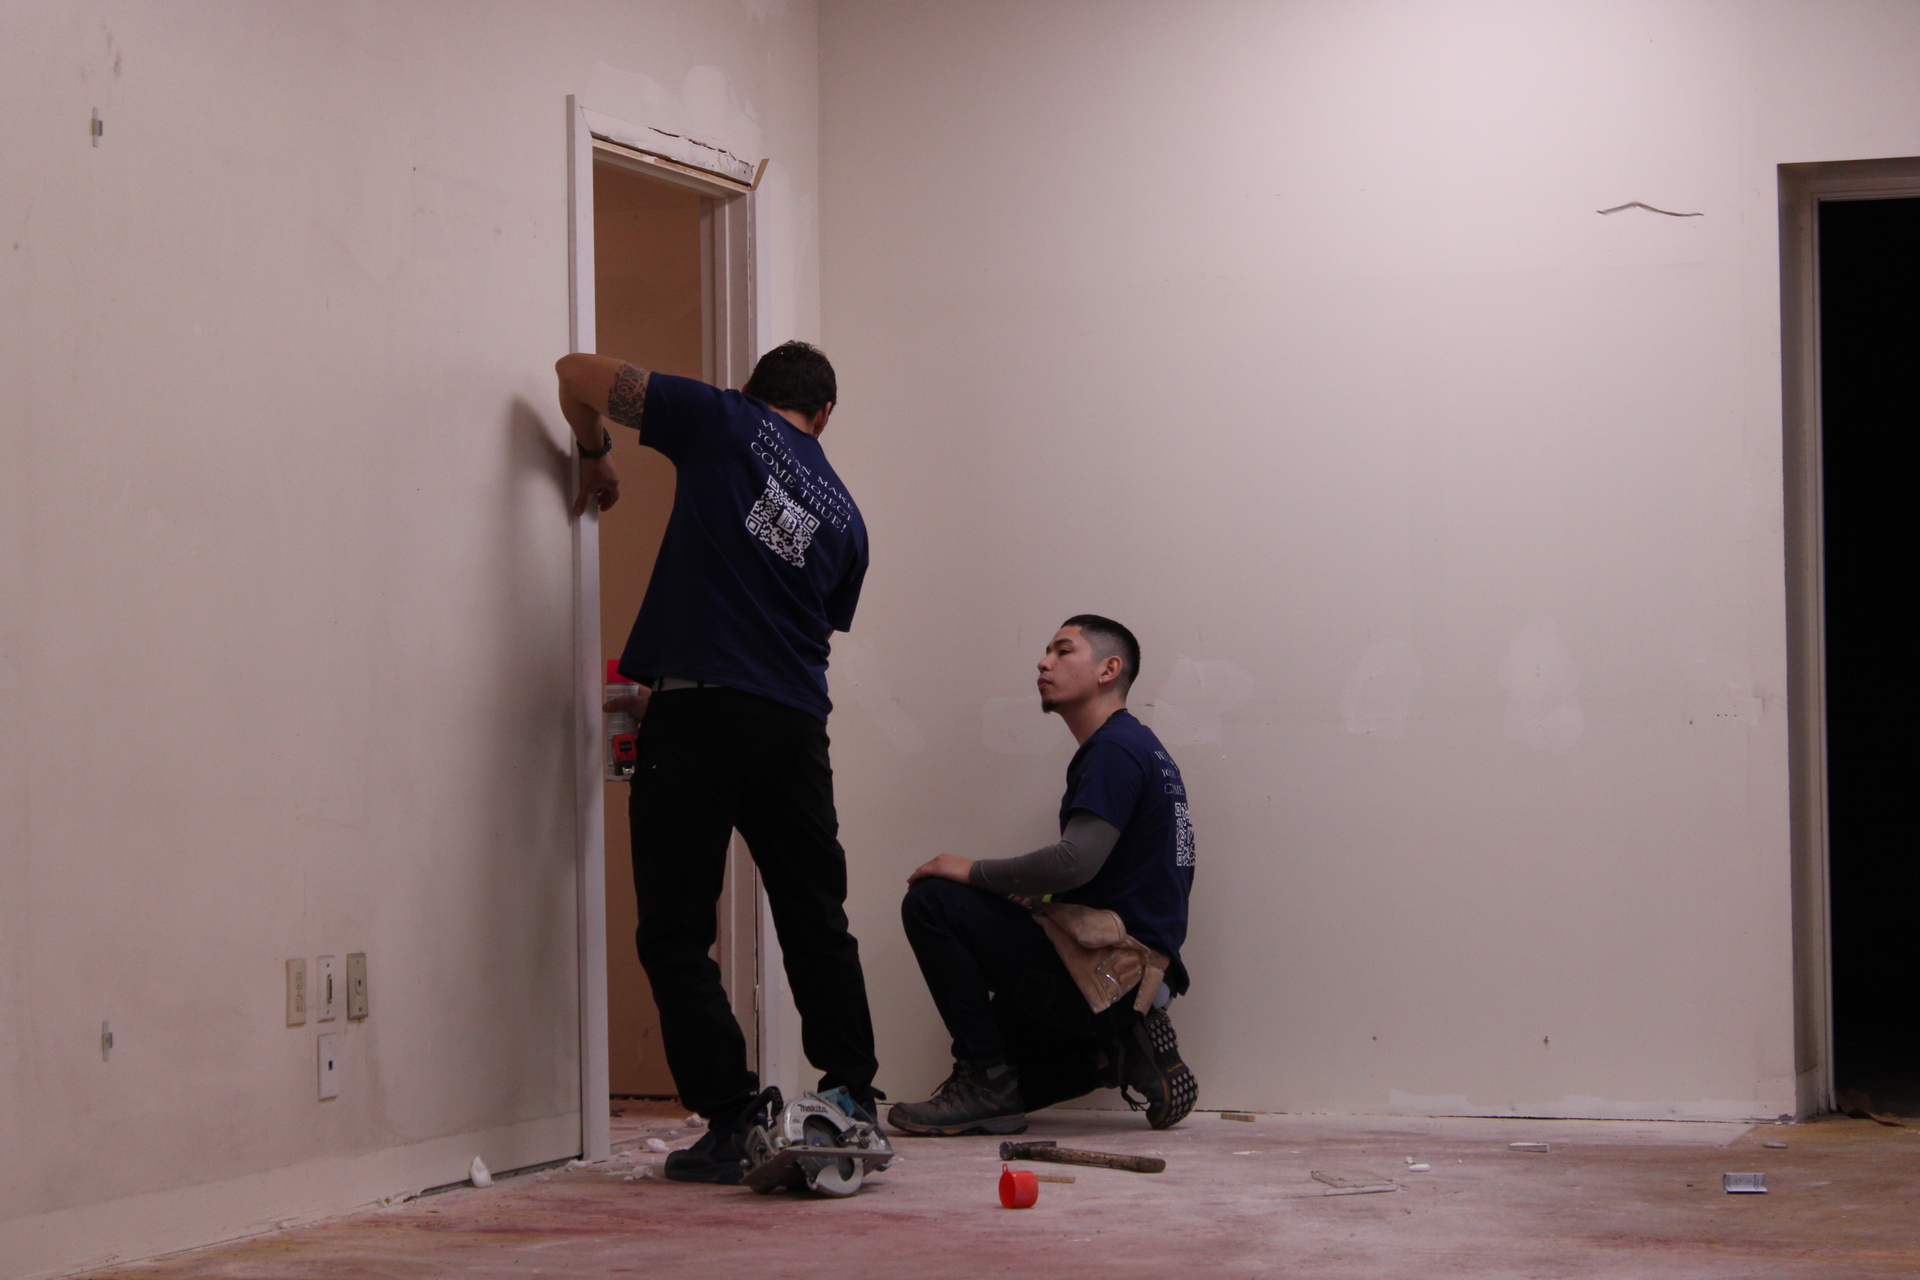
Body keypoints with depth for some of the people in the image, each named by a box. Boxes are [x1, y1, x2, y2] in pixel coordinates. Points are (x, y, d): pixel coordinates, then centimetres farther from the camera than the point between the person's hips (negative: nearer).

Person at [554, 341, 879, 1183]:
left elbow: (579, 374, 5)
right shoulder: (844, 518, 20)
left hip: (697, 711, -4)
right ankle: (852, 1108, 17)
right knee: (816, 925, 17)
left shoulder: (726, 423, 7)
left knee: (676, 934, 2)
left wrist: (594, 457, 25)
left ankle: (731, 1122, -3)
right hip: (796, 726, 4)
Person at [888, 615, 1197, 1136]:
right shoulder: (1134, 745, 20)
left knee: (932, 903, -15)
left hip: (1109, 968, -11)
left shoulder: (1116, 749, -13)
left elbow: (1076, 861, -25)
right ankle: (1120, 1044, 9)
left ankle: (988, 1084, -12)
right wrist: (1033, 900, 9)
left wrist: (973, 872, -13)